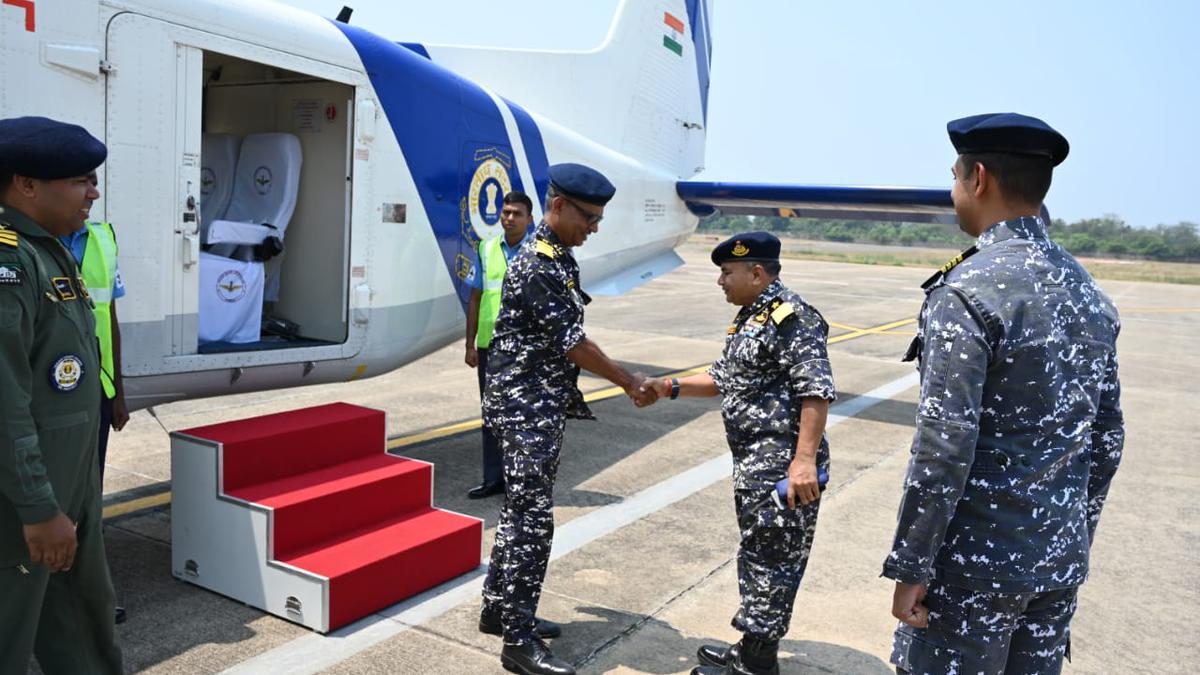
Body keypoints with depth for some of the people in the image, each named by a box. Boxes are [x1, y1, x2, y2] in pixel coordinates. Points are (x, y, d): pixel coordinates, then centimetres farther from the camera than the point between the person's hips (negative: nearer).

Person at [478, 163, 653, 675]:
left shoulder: (559, 258, 12)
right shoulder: (536, 264, -19)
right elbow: (572, 343, -18)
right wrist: (629, 383, -8)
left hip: (543, 406, 10)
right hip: (526, 407, -10)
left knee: (521, 510, 16)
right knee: (532, 518, -6)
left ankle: (498, 609, 29)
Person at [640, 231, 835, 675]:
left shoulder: (791, 317, -16)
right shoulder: (750, 316, 15)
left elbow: (817, 391, -23)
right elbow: (725, 378, 24)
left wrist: (804, 459, -30)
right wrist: (673, 388, 13)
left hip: (782, 467, -10)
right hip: (754, 463, 10)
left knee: (770, 560, 1)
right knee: (759, 556, 18)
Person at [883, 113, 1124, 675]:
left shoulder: (967, 290, -19)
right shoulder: (1090, 292, 6)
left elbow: (946, 446, -22)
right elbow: (1107, 439, 11)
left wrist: (911, 567, -14)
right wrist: (1074, 542, 21)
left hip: (976, 564, -7)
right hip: (1061, 563, 8)